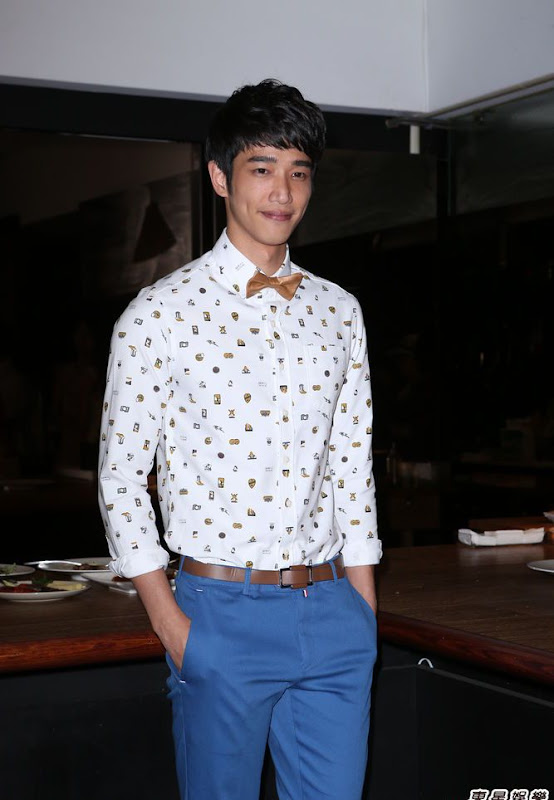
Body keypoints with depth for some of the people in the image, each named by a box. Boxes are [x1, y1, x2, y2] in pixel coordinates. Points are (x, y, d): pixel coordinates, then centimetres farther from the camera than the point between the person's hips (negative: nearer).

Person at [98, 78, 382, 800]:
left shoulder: (338, 311, 9)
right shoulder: (161, 313, -5)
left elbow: (352, 466, 13)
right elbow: (121, 477, -3)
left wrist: (366, 609, 9)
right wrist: (170, 625, -9)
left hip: (332, 611, 4)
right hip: (223, 614, -4)